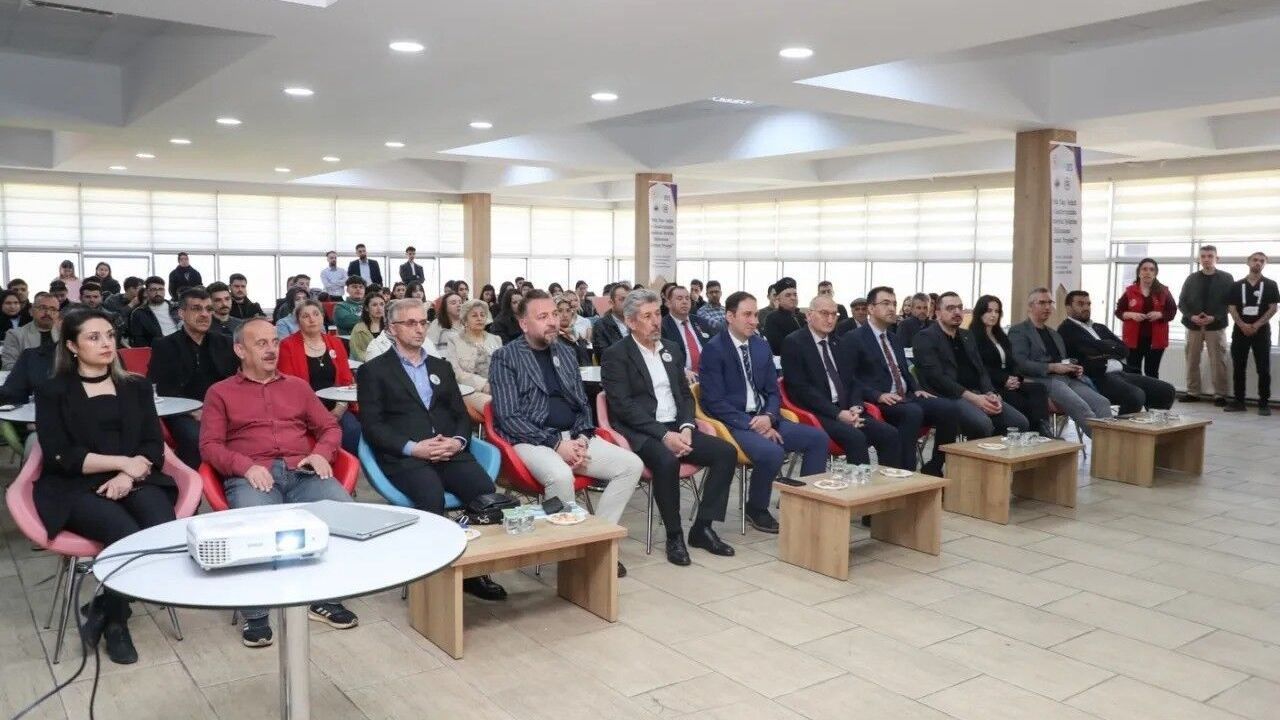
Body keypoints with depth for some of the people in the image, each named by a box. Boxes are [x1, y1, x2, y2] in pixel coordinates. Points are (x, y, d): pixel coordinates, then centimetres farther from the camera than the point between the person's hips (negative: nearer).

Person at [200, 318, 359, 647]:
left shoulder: (298, 386, 23)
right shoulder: (220, 392, 15)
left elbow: (330, 427, 20)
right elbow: (209, 445, 5)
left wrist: (321, 453, -2)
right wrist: (246, 466, -14)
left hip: (301, 472, 3)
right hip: (251, 476, -2)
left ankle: (325, 597, -12)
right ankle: (255, 613, -20)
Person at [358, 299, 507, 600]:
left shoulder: (442, 367, 24)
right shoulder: (374, 370, 9)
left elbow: (462, 415, 18)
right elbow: (373, 426, -1)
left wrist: (458, 441, -5)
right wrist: (412, 447, -16)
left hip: (449, 451, 4)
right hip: (404, 456, -4)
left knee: (486, 491, -25)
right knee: (432, 496, -36)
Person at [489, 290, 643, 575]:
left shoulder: (565, 353, 15)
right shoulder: (505, 358, -3)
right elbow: (508, 417, -12)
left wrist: (582, 438, -5)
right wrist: (556, 443, -18)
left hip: (573, 436, 6)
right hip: (531, 440, -6)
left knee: (632, 464, -11)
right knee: (560, 475, -37)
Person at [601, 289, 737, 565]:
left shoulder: (672, 349, 16)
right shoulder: (616, 355, -4)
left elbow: (685, 394, 16)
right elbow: (623, 406, -13)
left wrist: (686, 427, -5)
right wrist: (664, 435, -21)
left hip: (676, 428, 7)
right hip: (639, 432, -6)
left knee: (726, 452, -13)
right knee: (667, 460, -36)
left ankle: (702, 527, -4)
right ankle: (674, 535, -16)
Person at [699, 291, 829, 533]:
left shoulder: (761, 345, 11)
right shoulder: (714, 349, -9)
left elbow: (773, 392, 14)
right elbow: (715, 401, -14)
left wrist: (768, 418, -8)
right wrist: (751, 425, -20)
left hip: (763, 419, 7)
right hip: (733, 422, -7)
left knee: (818, 438, -8)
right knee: (772, 452, -32)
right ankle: (756, 509, -5)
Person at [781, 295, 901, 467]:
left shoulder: (837, 343, 19)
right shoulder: (794, 343, -4)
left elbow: (853, 380, 18)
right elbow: (801, 388, -12)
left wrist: (856, 407, -4)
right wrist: (837, 413, -18)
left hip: (845, 410, 7)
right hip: (817, 413, -7)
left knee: (890, 434, -13)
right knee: (856, 438, -30)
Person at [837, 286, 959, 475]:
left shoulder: (894, 339, 24)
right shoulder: (852, 339, -2)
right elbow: (847, 379, -11)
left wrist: (916, 389, 8)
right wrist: (878, 395, -22)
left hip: (906, 398, 8)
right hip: (878, 402, -7)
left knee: (949, 408, -15)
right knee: (913, 412, -35)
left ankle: (934, 468, -4)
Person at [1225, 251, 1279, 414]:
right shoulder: (1237, 285, 8)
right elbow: (1231, 308, 2)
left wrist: (1257, 325, -13)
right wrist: (1243, 325, -12)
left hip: (1261, 331, -2)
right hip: (1240, 331, 2)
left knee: (1263, 368, -3)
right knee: (1238, 367, 3)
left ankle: (1264, 403, 1)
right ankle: (1238, 401, 9)